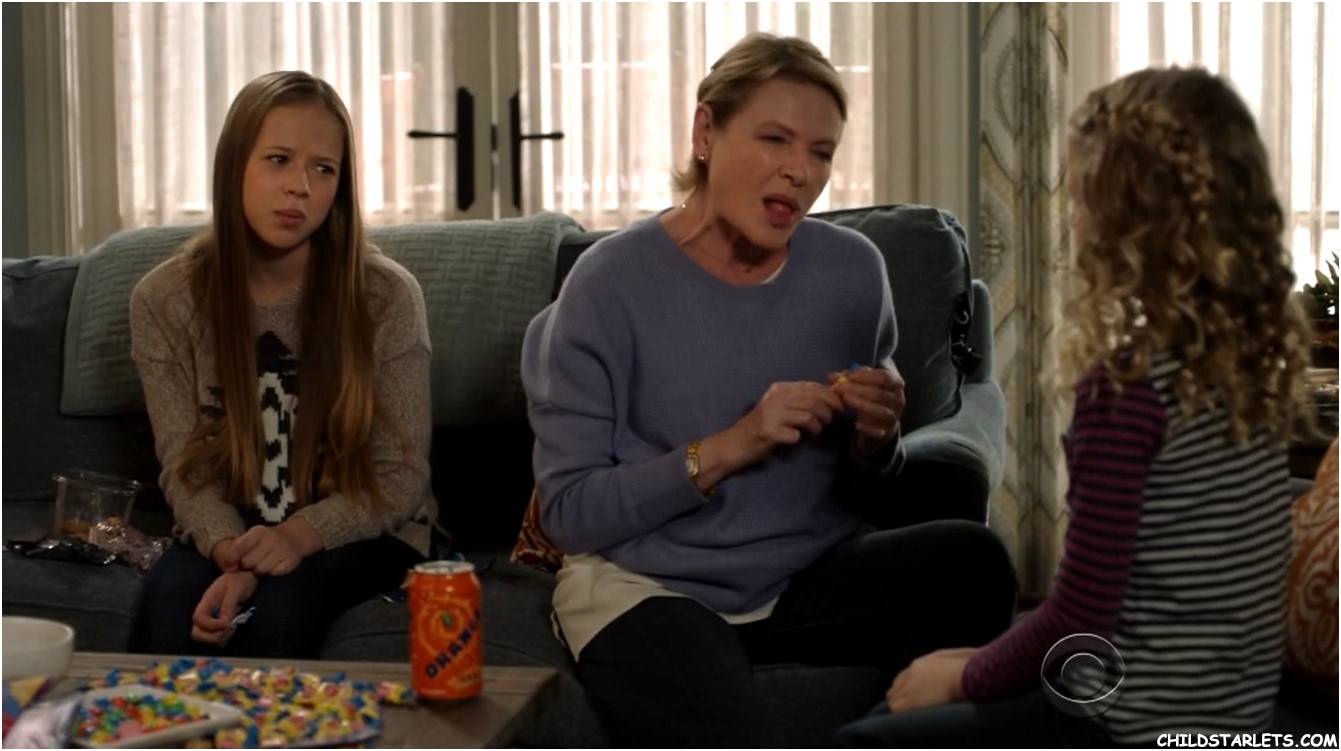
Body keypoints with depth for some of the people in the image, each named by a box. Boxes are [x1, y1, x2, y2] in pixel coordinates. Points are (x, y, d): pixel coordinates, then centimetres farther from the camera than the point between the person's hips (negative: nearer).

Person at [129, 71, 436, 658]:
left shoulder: (386, 296, -10)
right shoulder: (164, 300, -4)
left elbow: (400, 477, -8)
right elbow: (186, 467, -5)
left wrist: (301, 534, -26)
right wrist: (233, 555, -25)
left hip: (355, 533, -1)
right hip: (228, 533, 2)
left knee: (280, 603, -32)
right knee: (167, 601, -30)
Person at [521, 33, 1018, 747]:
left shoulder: (851, 270, 2)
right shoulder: (612, 280, -9)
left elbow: (860, 486, 13)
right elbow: (568, 511, -10)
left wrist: (876, 440, -10)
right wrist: (725, 450, -20)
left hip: (810, 575, 5)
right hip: (645, 585, -4)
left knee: (971, 559, -25)